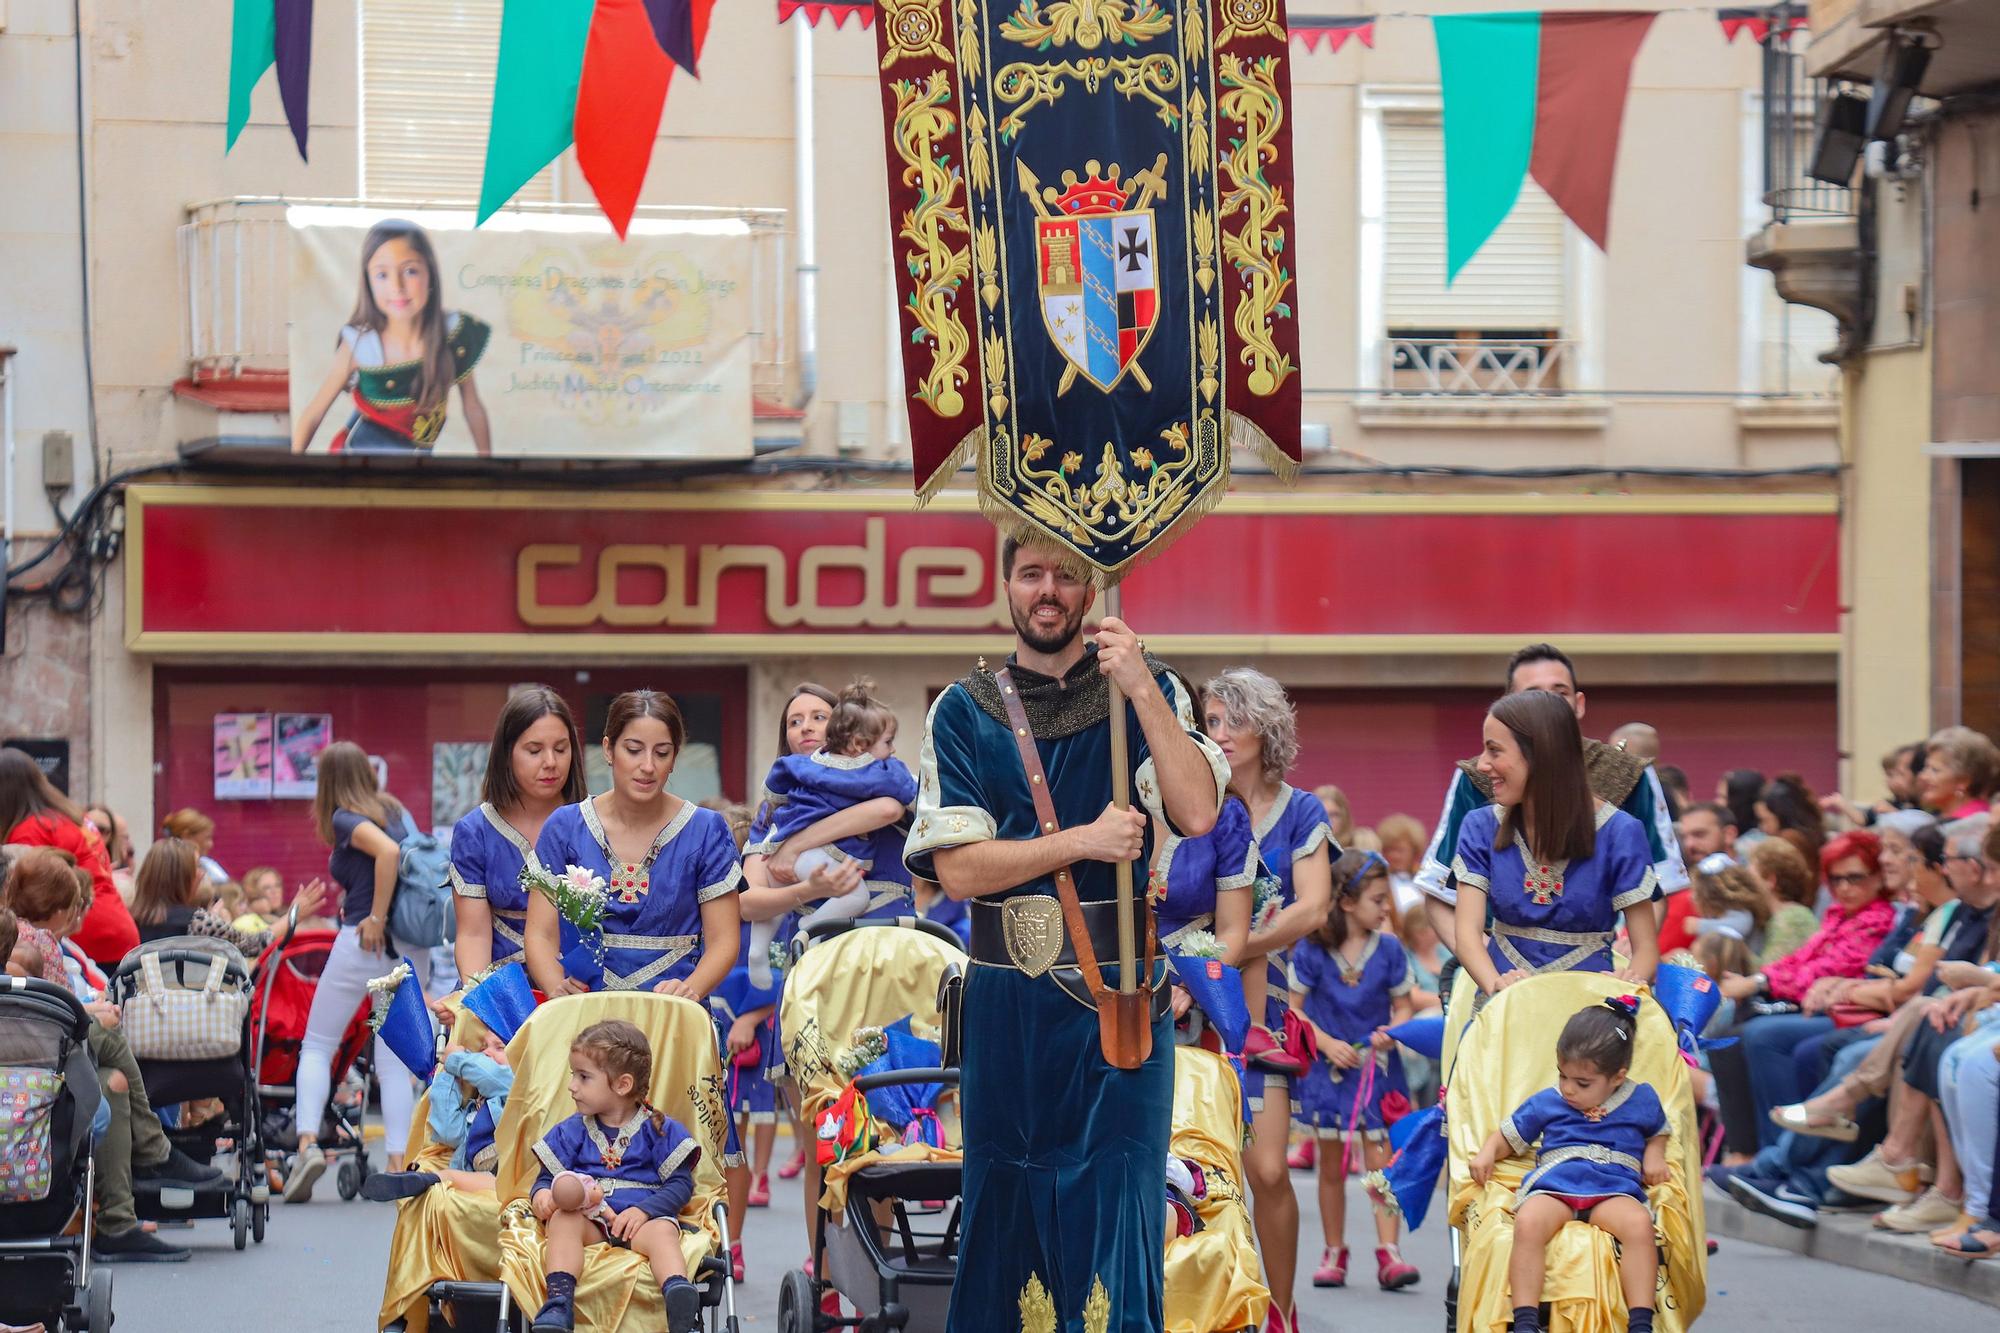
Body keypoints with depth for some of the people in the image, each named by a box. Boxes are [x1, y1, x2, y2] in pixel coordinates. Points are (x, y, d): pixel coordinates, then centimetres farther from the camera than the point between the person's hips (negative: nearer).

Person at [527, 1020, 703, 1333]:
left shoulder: (659, 1130, 9)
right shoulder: (571, 1133, 19)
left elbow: (681, 1184, 3)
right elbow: (546, 1178, 16)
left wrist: (643, 1210, -15)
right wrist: (541, 1195, -11)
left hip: (640, 1222, -2)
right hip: (587, 1221, 2)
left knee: (663, 1231, -36)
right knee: (563, 1217, -32)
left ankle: (680, 1298, -64)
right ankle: (558, 1302, -48)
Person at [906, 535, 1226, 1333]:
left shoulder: (1144, 692, 3)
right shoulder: (964, 713, 5)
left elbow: (1197, 815, -13)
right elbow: (957, 868, -5)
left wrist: (1139, 689, -18)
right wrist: (1085, 840, -14)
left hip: (1119, 997, -1)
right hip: (1006, 1005, 2)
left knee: (1117, 1219, -4)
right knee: (1002, 1215, 7)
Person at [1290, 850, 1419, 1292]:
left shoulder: (1389, 949, -2)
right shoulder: (1311, 950, -6)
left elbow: (1404, 1006, 6)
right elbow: (1294, 1008, -2)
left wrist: (1392, 1032, -15)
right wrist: (1327, 1043, -14)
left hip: (1376, 1067, 0)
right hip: (1329, 1068, 0)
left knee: (1380, 1162, -7)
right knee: (1331, 1167, 8)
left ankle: (1388, 1255, -10)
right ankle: (1334, 1253, 19)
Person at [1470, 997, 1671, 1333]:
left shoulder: (1641, 1101, 16)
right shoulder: (1547, 1103, 17)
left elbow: (1658, 1131, 33)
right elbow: (1509, 1136, 26)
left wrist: (1654, 1155, 12)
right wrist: (1488, 1153, 6)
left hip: (1614, 1191, 0)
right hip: (1552, 1189, 0)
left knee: (1639, 1223, -37)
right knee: (1528, 1223, -37)